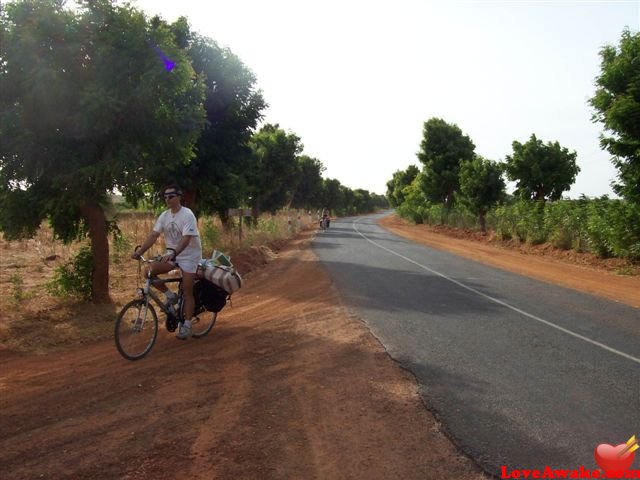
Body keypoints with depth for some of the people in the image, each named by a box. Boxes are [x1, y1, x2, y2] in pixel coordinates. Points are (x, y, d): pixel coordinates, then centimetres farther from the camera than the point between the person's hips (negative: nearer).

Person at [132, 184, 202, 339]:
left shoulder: (187, 215, -19)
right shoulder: (164, 216, 1)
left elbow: (186, 239, -29)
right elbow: (153, 235, -5)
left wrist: (173, 254, -44)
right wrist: (139, 251, -17)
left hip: (189, 255, -6)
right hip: (172, 254, 6)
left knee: (187, 292, -6)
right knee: (149, 271, -14)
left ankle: (186, 326, 5)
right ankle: (170, 296, 5)